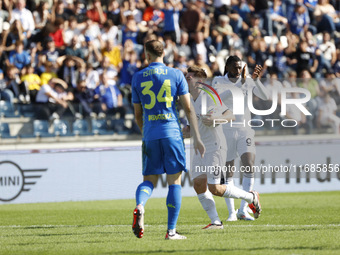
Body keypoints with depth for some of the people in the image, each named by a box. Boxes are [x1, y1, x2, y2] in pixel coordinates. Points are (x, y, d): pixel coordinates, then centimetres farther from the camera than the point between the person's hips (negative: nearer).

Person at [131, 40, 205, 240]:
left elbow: (138, 115, 13)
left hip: (150, 135, 2)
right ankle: (171, 230, 1)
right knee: (174, 181, 5)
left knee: (149, 180, 10)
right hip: (172, 133, -2)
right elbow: (188, 109, -1)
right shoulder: (176, 75, 2)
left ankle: (139, 206, -23)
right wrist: (197, 137, 2)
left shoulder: (138, 78, 7)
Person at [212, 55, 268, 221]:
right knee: (228, 173, 2)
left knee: (249, 167, -16)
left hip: (244, 130, 1)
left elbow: (265, 96, -7)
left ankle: (243, 210, -12)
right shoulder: (218, 82, -2)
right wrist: (241, 83, -30)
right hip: (226, 131, -1)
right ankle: (231, 212, 13)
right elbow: (220, 97, -23)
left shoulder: (247, 82, 4)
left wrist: (256, 79, -21)